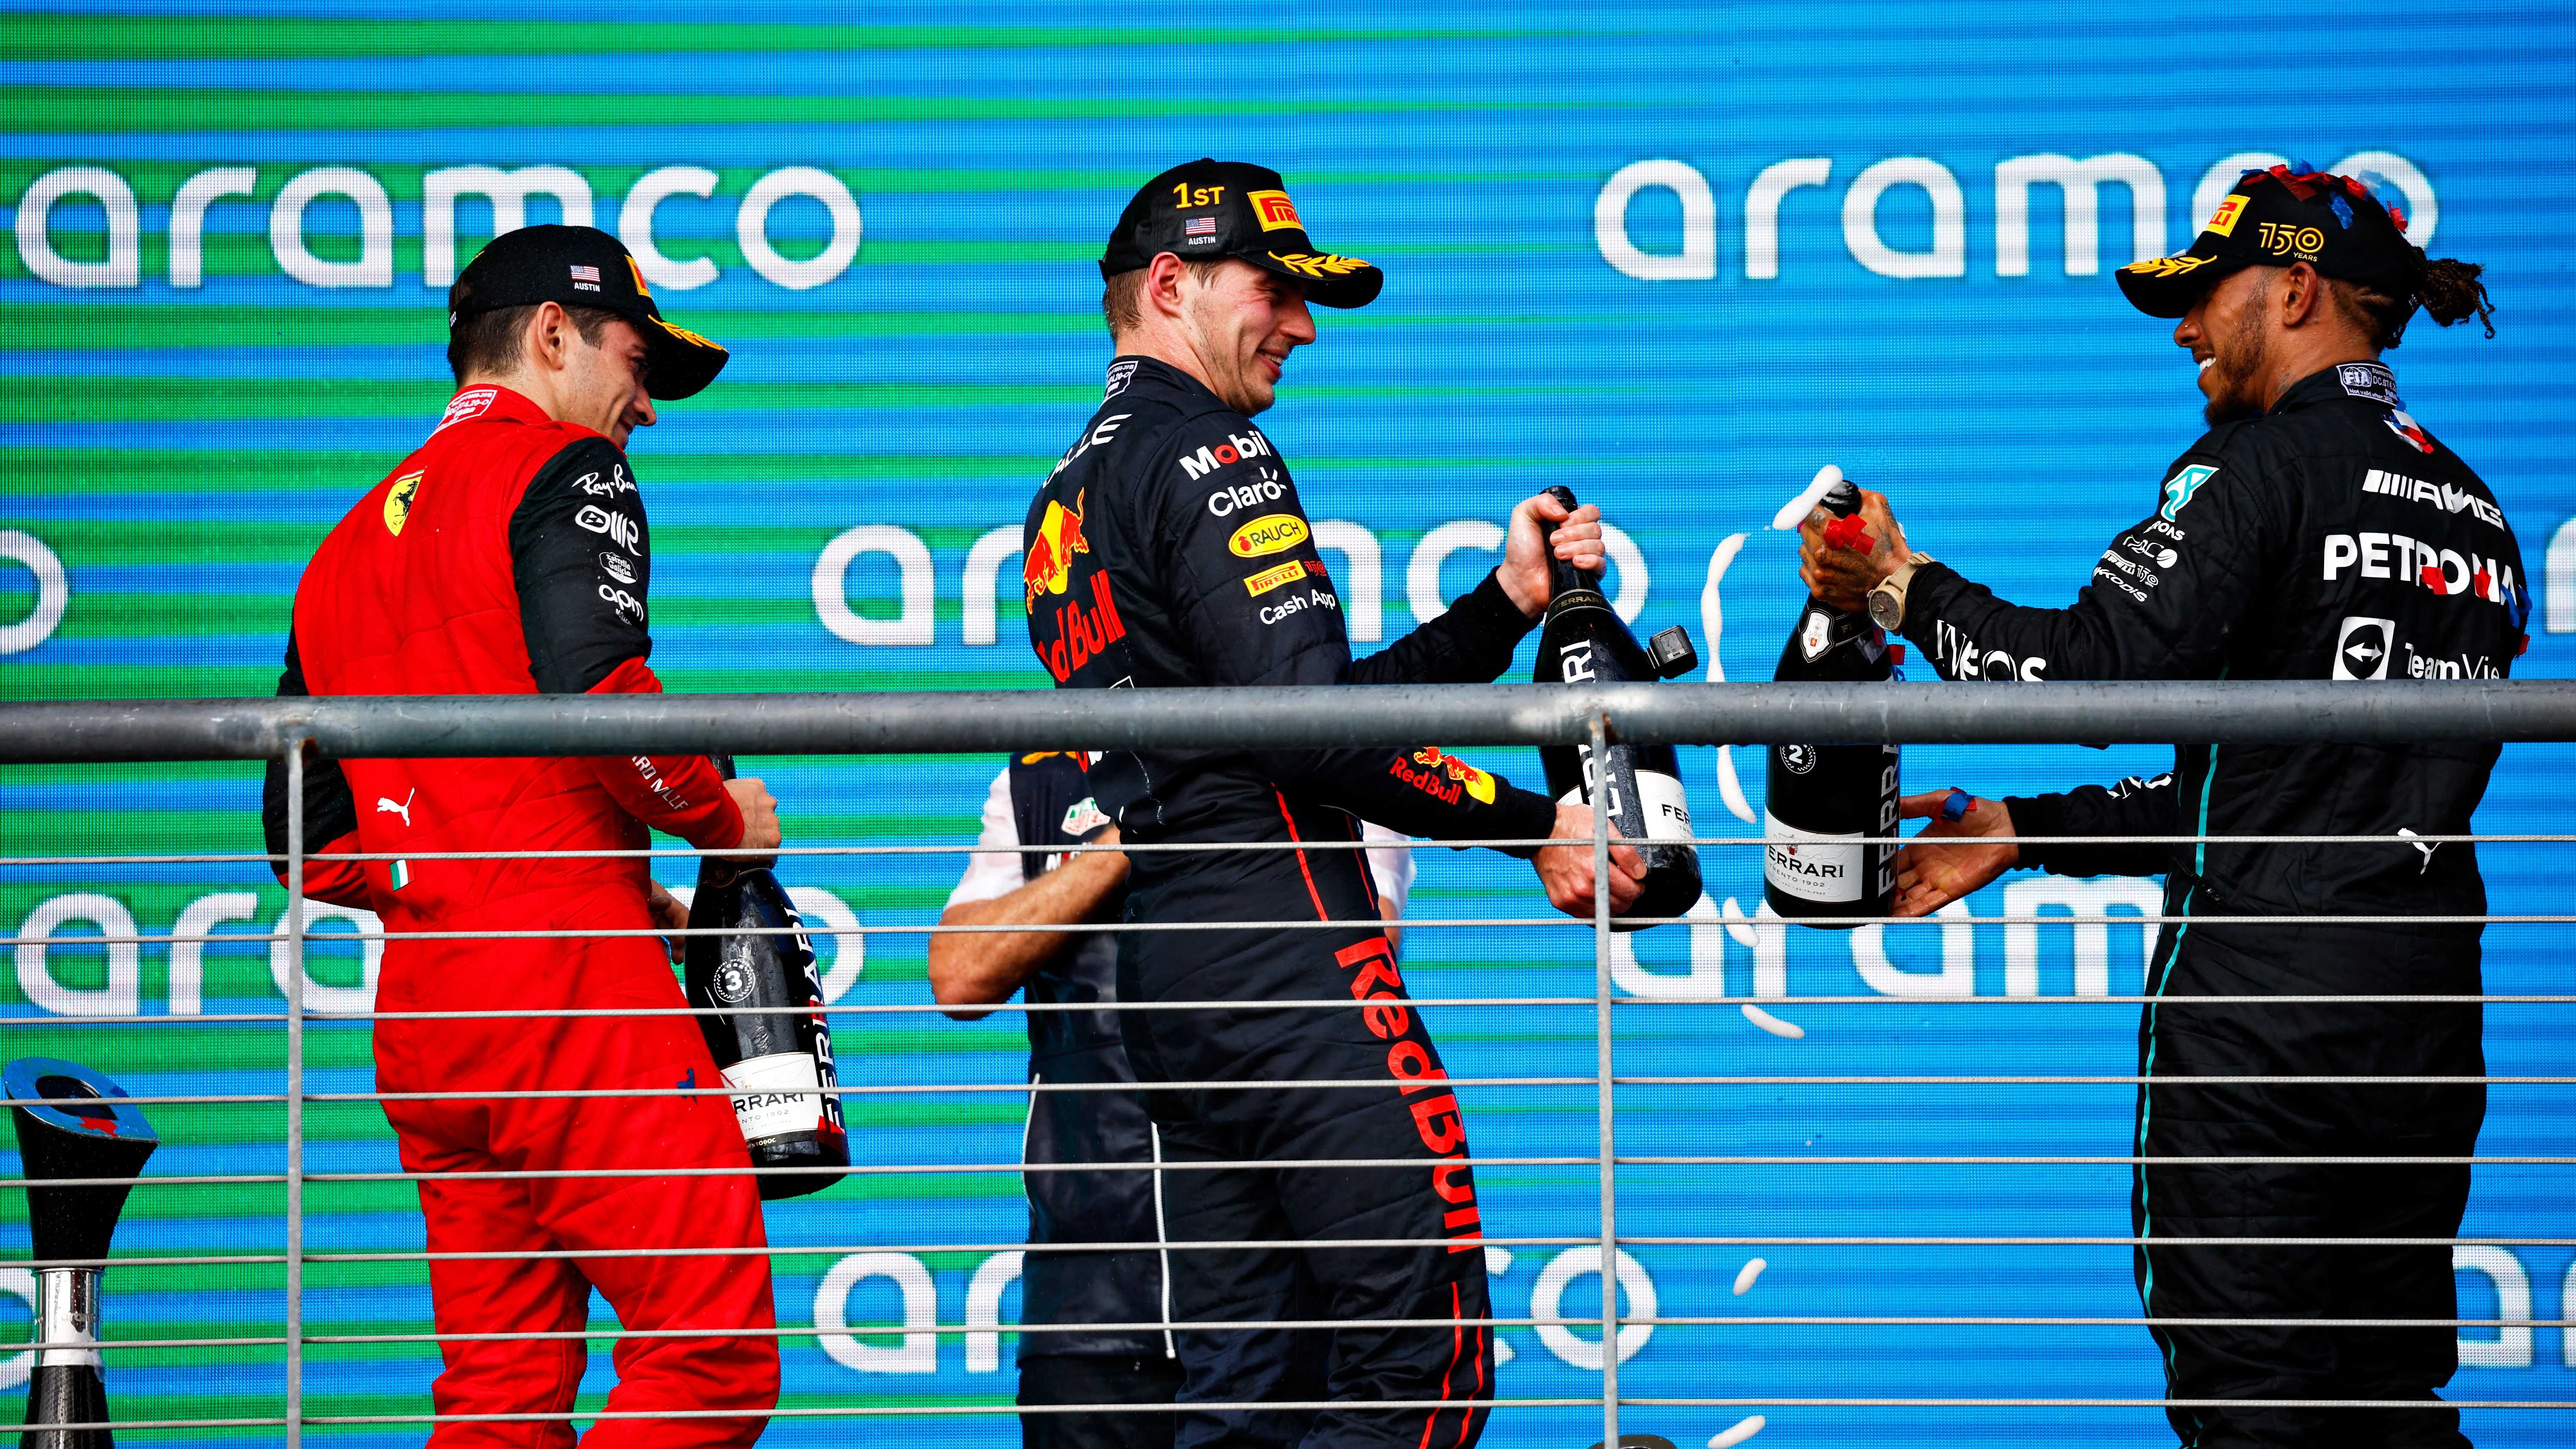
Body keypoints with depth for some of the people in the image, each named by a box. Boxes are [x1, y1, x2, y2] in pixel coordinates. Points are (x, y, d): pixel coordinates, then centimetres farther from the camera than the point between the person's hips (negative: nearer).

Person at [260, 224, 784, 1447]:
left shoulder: (352, 543, 23)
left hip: (416, 1006, 8)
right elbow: (593, 689, -20)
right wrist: (721, 816, -3)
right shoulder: (562, 470, 0)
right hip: (566, 980, -8)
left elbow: (309, 832, 22)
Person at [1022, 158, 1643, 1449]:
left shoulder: (1070, 495, 23)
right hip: (1281, 947, -10)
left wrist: (1509, 600, 15)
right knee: (1426, 1334, -12)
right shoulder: (1205, 457, -6)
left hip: (1157, 968, 10)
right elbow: (1311, 731, -17)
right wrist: (1536, 827, -9)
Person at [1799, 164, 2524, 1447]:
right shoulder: (2472, 513, 18)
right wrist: (2029, 835, 23)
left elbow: (2099, 670, -18)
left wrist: (1906, 589, -1)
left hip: (2262, 1001, -8)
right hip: (2427, 1007, 8)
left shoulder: (2264, 466, -9)